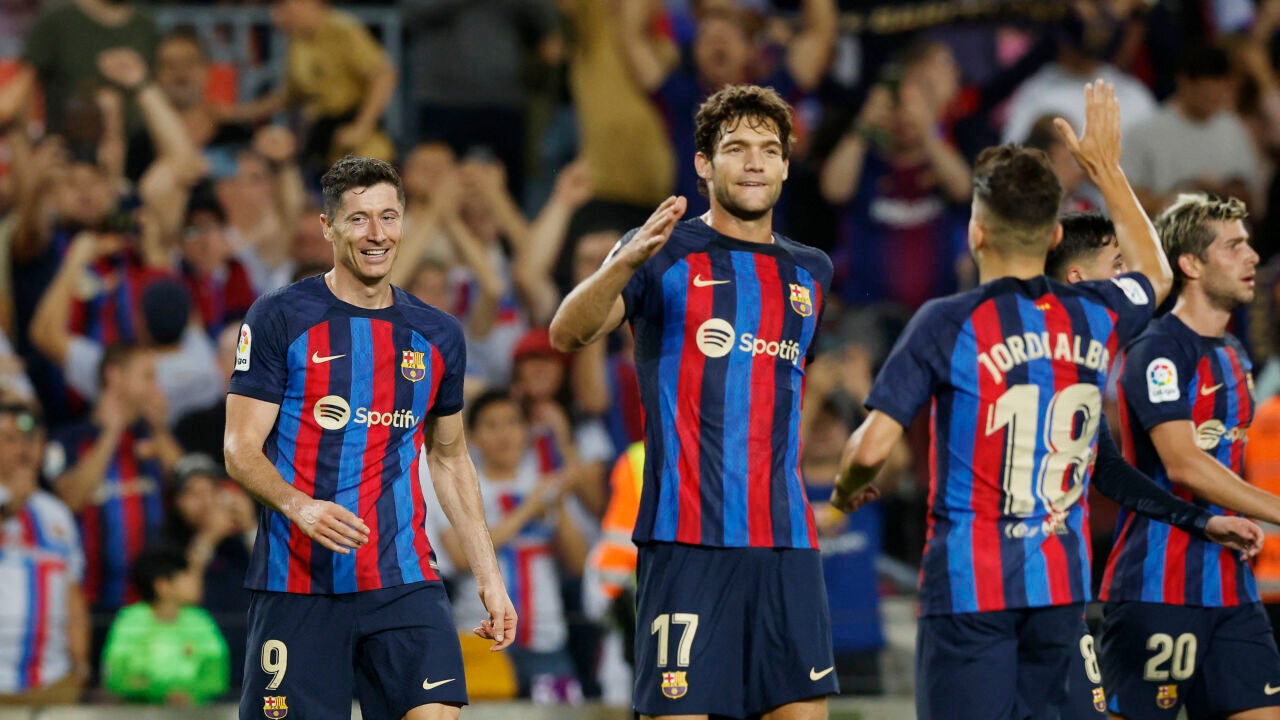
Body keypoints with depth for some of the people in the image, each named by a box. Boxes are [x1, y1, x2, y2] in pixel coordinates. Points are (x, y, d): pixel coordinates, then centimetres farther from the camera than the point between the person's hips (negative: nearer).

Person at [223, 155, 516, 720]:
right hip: (297, 583, -3)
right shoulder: (279, 319, -2)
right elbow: (240, 450, -5)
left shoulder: (437, 335, 11)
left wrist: (488, 575, 16)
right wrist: (299, 506, -24)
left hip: (403, 581, 3)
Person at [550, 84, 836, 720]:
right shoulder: (665, 254, 0)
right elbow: (566, 334, -16)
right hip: (687, 539, -5)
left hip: (787, 542, 5)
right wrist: (626, 262, -34)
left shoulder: (810, 271, 16)